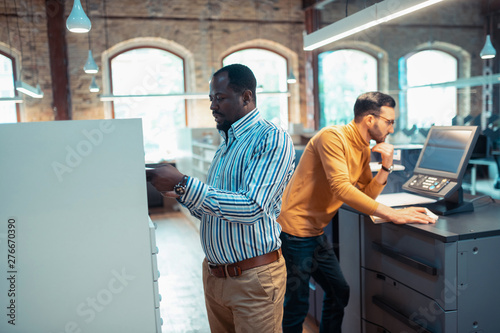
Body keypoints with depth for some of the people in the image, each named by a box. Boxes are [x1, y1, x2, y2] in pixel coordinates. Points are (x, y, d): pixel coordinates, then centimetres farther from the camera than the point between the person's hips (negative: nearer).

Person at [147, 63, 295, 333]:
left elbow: (252, 208, -26)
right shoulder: (226, 143, 13)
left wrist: (184, 184, -25)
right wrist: (178, 192, 0)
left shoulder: (272, 139, -14)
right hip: (213, 273, 8)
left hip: (253, 278, -7)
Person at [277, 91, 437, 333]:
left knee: (339, 293, 19)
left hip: (316, 232, 9)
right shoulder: (333, 137, -18)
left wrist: (386, 166, -5)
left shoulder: (364, 150, 11)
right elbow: (341, 188, -29)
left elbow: (367, 194, 10)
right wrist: (393, 215, -30)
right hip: (294, 229, -9)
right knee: (297, 307, 0)